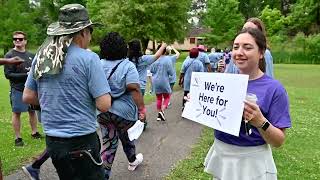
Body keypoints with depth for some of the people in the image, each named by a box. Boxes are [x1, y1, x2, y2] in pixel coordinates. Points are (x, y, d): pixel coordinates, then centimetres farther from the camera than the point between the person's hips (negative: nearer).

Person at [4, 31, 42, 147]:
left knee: (32, 111, 13)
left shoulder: (31, 55, 9)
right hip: (17, 89, -4)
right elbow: (8, 74, -11)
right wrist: (26, 75, -18)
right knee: (17, 113, 3)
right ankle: (18, 138, 13)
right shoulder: (9, 55, -6)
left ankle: (34, 133, 28)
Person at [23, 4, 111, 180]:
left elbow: (28, 97, 10)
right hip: (81, 142, -6)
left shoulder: (40, 57, 3)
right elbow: (104, 105, -17)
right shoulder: (89, 59, -15)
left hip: (51, 139, 6)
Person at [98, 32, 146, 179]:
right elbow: (134, 90, -24)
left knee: (108, 142, 11)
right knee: (127, 138, 21)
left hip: (102, 111, 3)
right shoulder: (128, 66, -14)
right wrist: (142, 108, -21)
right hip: (123, 111, -3)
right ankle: (132, 162, 45)